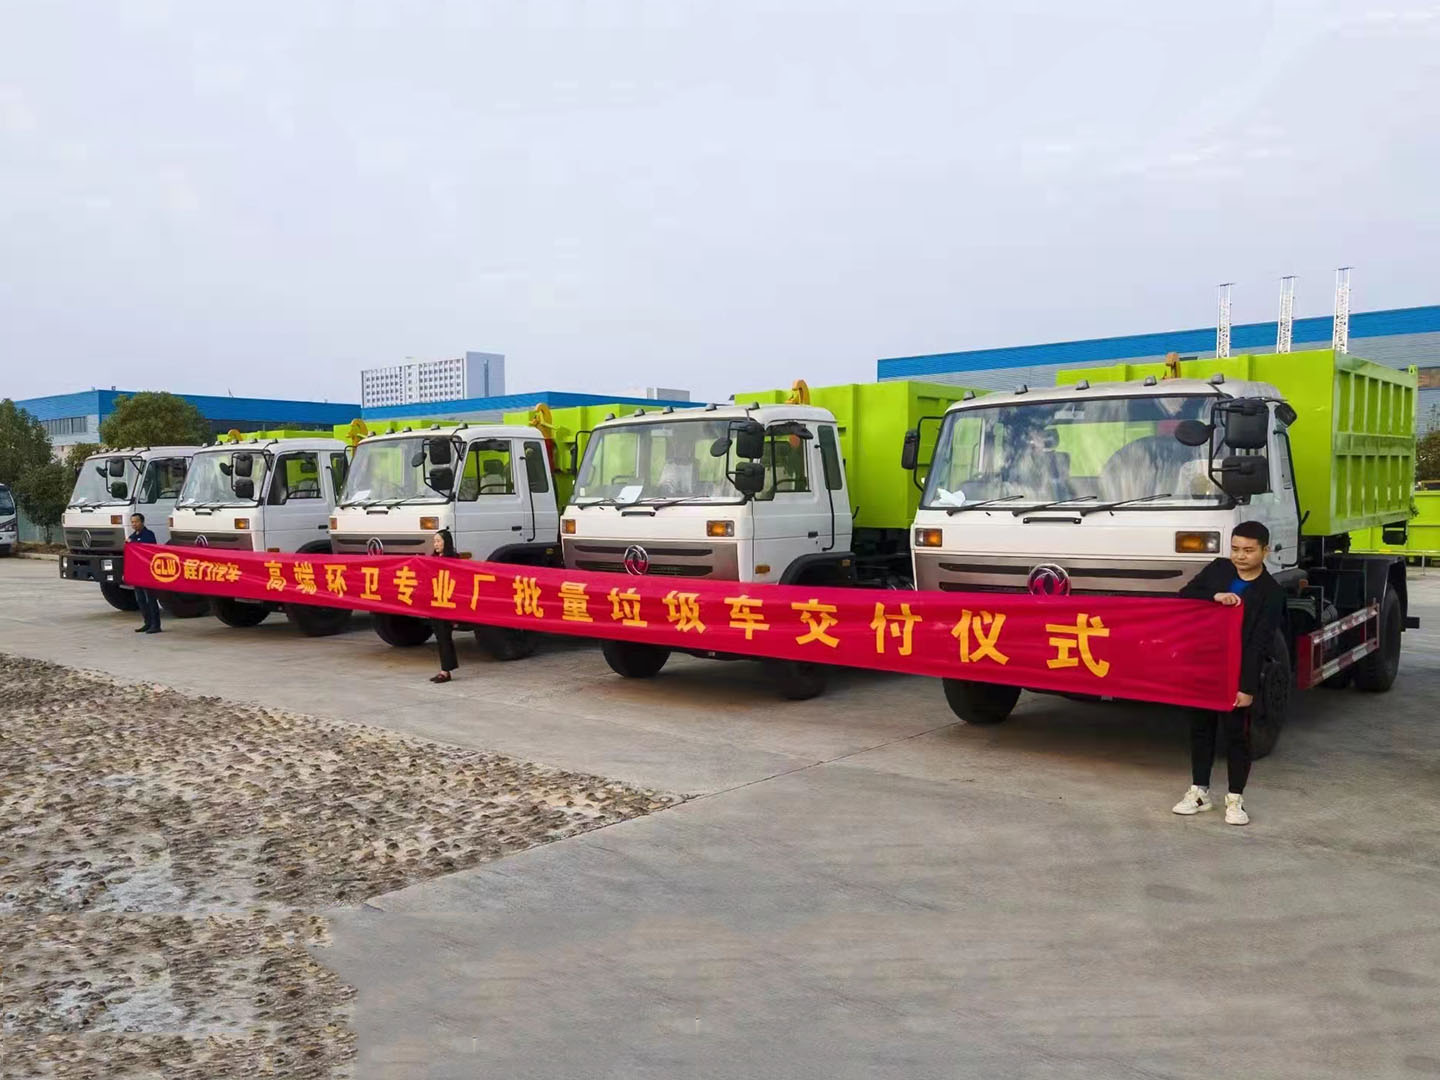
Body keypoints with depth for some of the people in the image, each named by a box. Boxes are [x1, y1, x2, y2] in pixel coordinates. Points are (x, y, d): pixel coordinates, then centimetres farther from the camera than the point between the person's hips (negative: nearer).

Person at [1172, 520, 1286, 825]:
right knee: (1201, 729, 13)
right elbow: (1185, 595, -1)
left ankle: (1235, 799, 16)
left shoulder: (1271, 593, -10)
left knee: (1237, 735, 4)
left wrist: (1248, 686, -19)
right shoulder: (1217, 570, 3)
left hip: (1238, 673, -4)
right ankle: (1199, 792, 24)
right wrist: (1214, 597, -18)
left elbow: (1258, 645, -15)